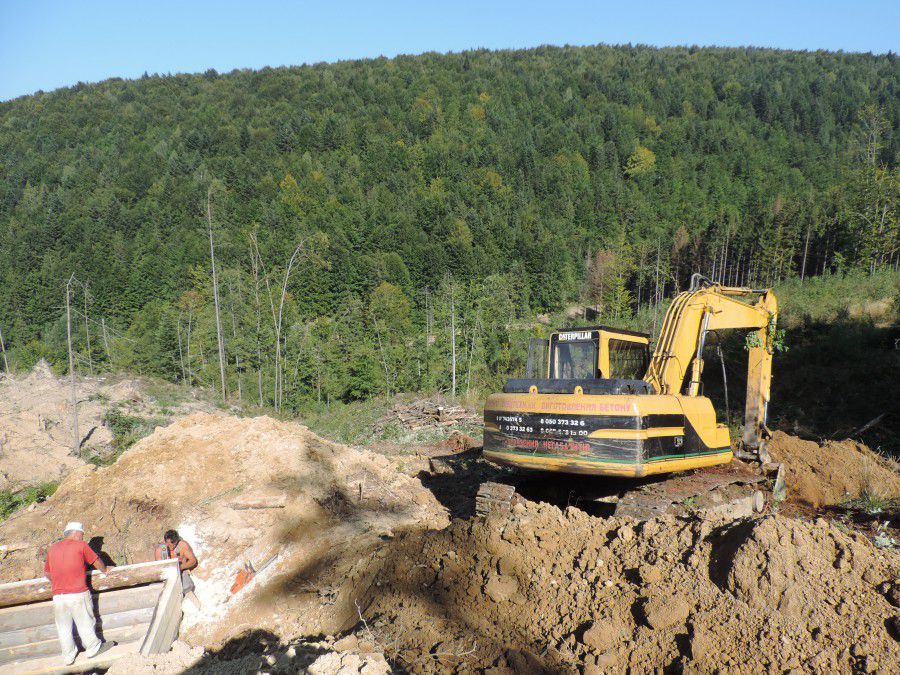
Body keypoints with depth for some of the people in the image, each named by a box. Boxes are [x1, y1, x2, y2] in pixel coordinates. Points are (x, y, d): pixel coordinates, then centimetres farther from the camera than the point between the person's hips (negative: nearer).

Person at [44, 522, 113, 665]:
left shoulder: (52, 549, 10)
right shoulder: (80, 545, -3)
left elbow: (47, 573, 19)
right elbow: (97, 562, 4)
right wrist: (105, 571, 24)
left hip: (58, 596, 4)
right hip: (78, 594, -4)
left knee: (63, 627, 15)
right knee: (85, 623, 12)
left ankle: (68, 656, 27)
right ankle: (93, 648, 24)